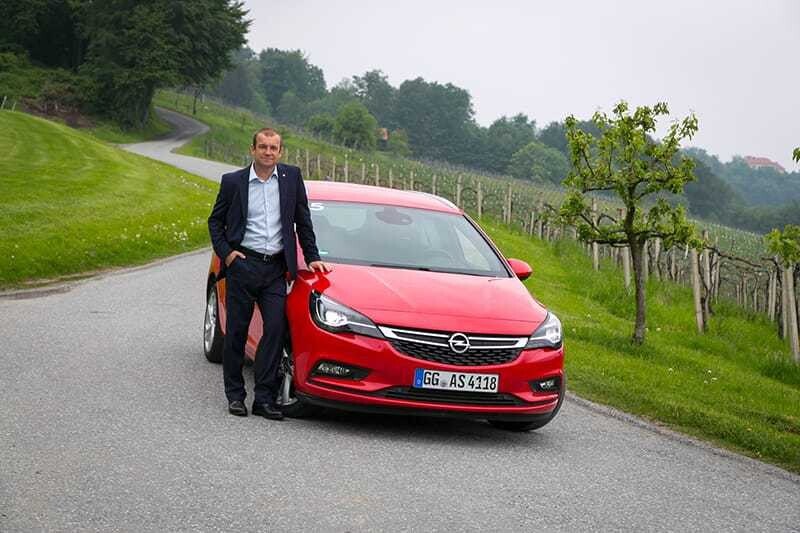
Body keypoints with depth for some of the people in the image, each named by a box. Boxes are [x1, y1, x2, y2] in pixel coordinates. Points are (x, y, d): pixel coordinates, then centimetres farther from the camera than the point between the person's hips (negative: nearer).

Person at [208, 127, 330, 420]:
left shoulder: (291, 177, 7)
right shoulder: (233, 181, 3)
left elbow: (303, 220, 13)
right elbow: (215, 221, 11)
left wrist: (312, 257, 11)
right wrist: (226, 253, -2)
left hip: (276, 267, 1)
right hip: (242, 264, -1)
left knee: (276, 328, -7)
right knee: (237, 330, 2)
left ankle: (264, 397, -4)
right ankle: (235, 394, 12)